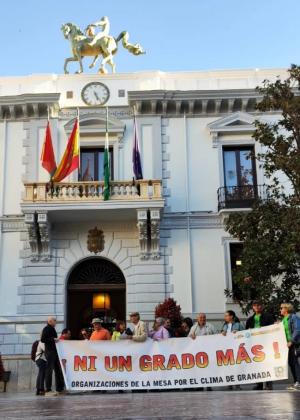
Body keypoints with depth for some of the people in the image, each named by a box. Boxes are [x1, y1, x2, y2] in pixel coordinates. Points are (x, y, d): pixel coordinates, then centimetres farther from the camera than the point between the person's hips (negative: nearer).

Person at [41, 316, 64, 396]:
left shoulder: (52, 329, 20)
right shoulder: (46, 329, -8)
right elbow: (42, 339, -17)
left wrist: (56, 340, 13)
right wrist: (53, 339, -19)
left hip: (54, 351, 10)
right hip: (49, 351, -10)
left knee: (58, 370, 10)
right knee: (49, 369, -8)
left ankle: (59, 389, 15)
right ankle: (48, 390, -5)